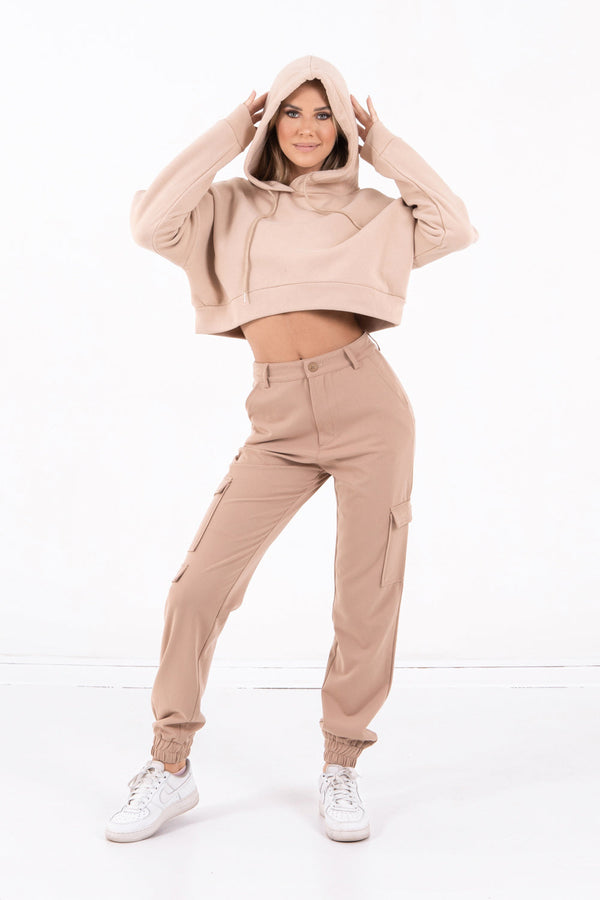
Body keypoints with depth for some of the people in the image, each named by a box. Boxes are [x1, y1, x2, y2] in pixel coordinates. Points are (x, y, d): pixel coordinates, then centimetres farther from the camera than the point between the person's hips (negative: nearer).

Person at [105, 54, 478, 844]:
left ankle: (341, 770, 21)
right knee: (199, 587, -5)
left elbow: (454, 226, -1)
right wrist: (228, 135, 3)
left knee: (367, 600, 1)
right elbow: (151, 224, -5)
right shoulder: (234, 206, 11)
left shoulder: (370, 211, 12)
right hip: (279, 422, 1)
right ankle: (171, 770, 13)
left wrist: (384, 146, 7)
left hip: (367, 405, 0)